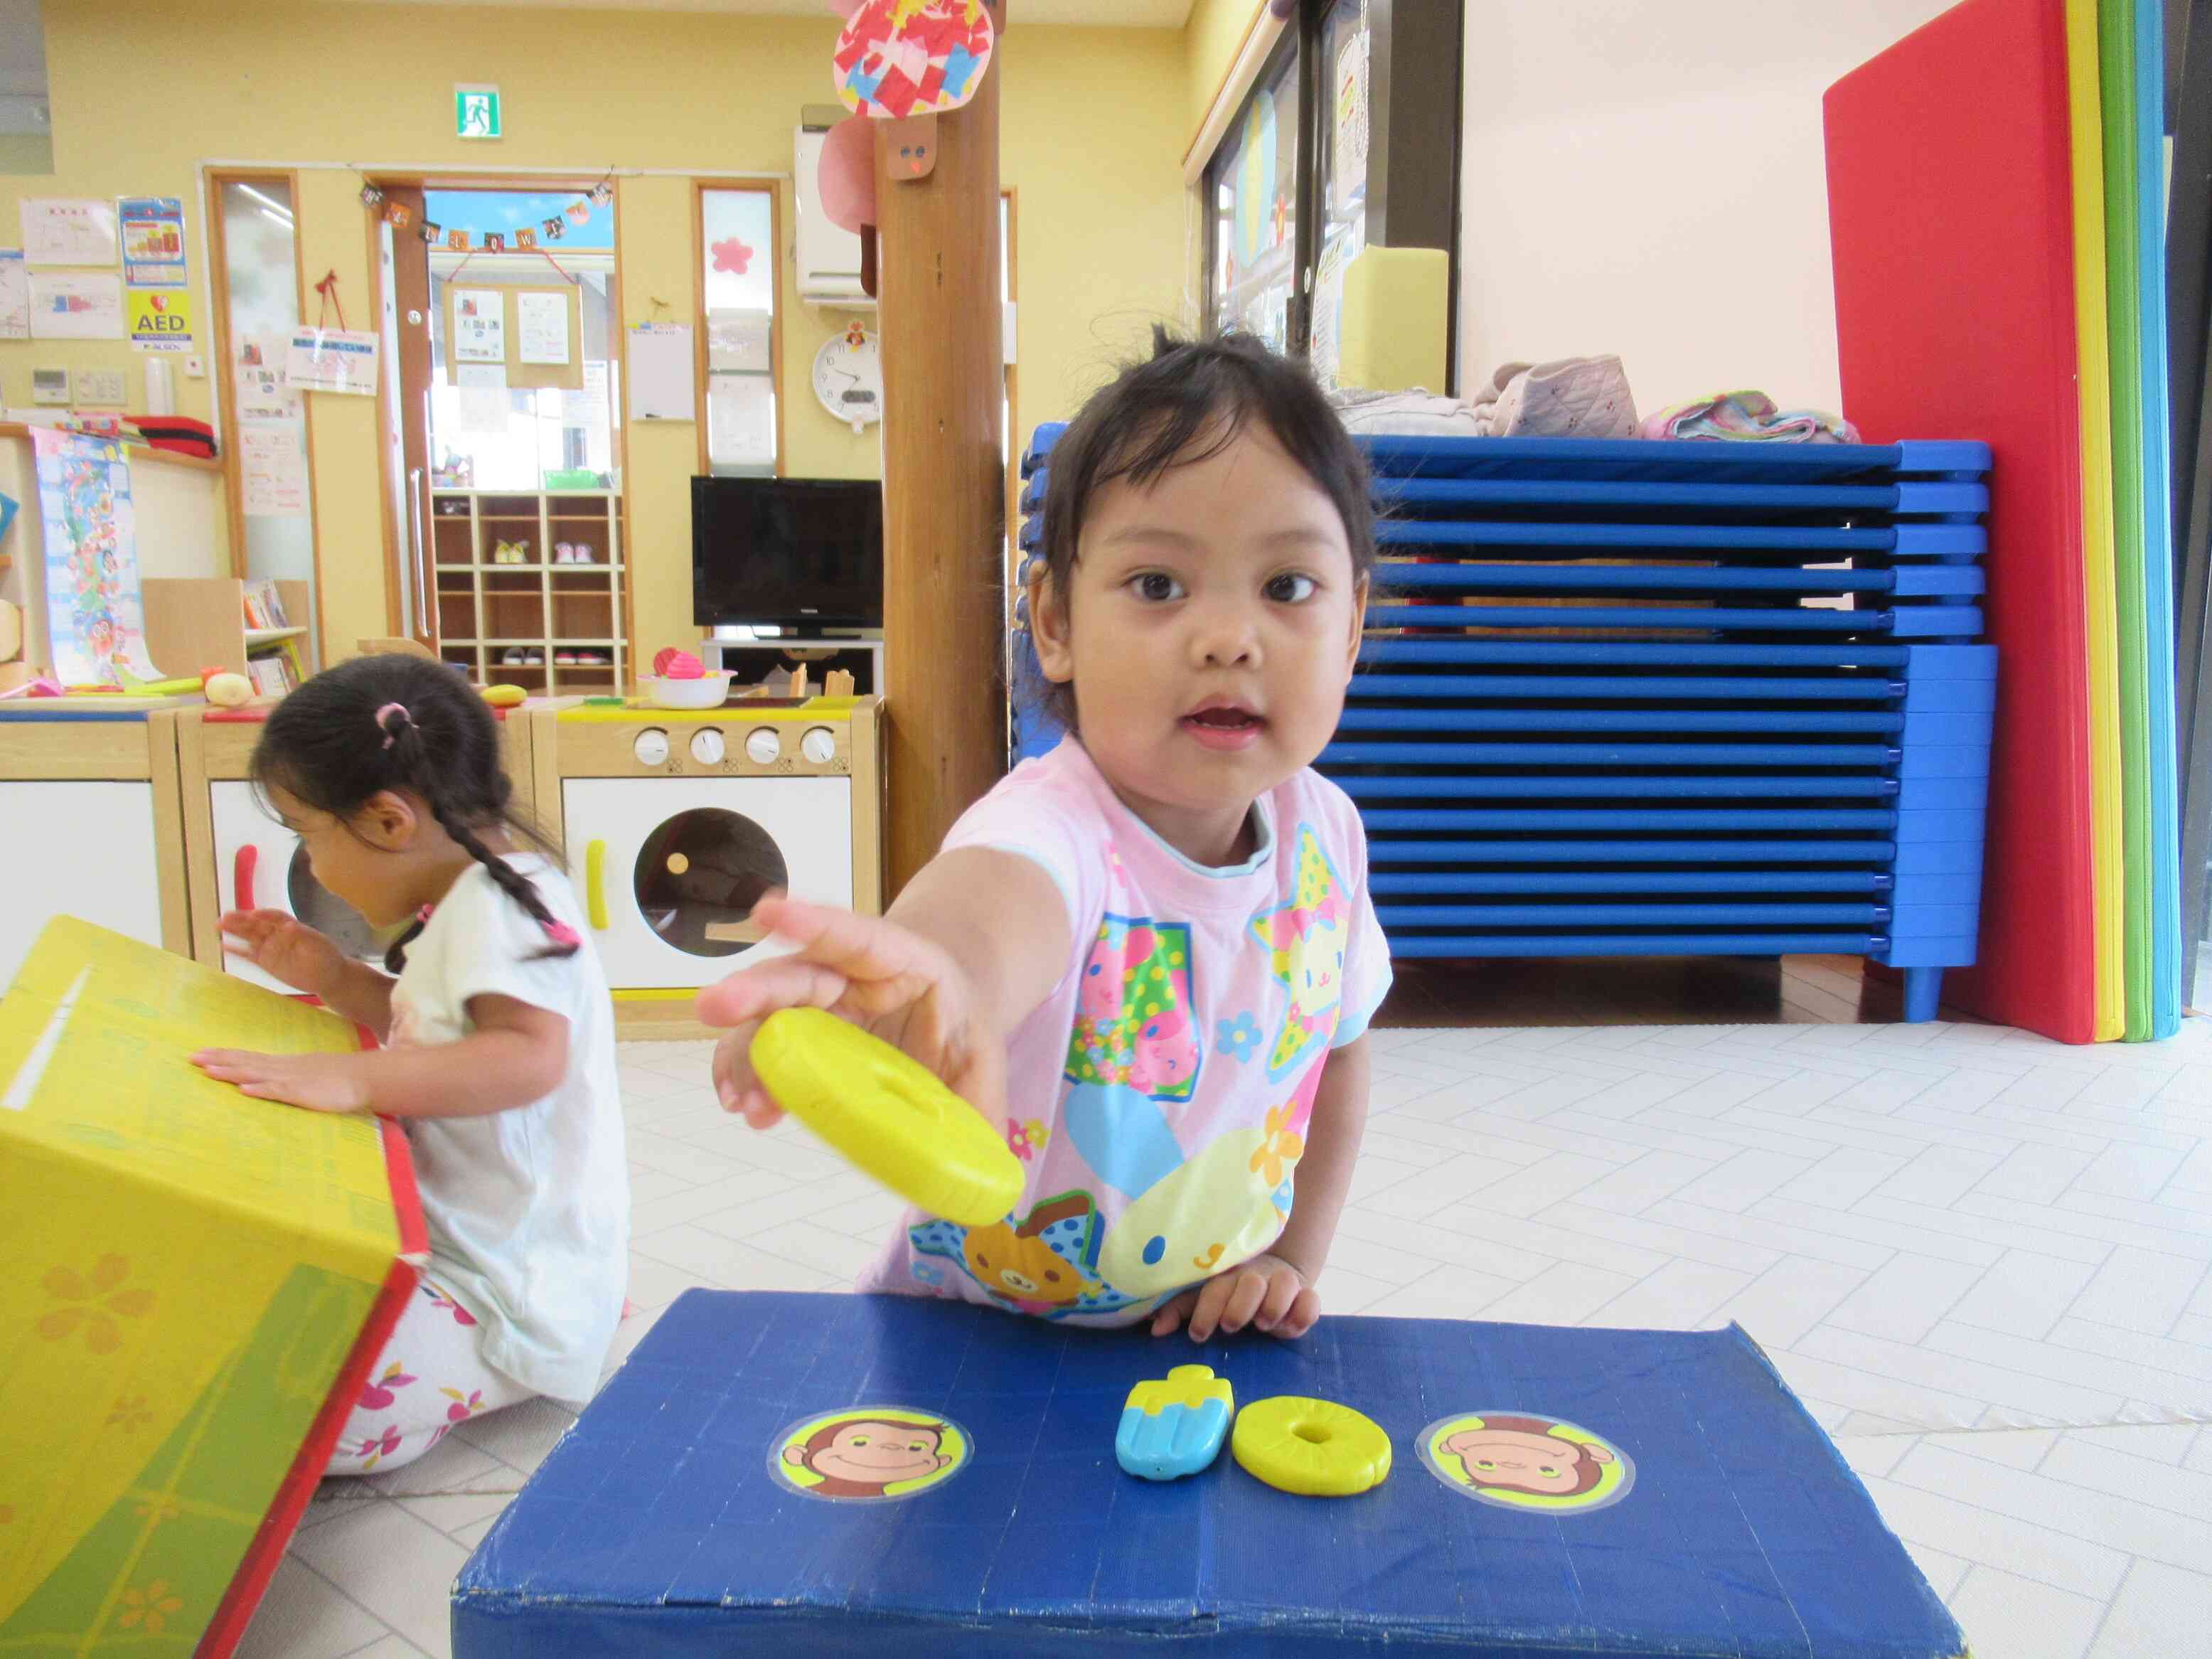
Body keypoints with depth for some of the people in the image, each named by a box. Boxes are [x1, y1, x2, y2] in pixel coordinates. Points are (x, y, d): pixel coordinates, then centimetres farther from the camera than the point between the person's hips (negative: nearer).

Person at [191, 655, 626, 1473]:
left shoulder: (500, 903, -20)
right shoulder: (467, 902, 12)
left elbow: (530, 1054, -34)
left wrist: (351, 1079, -37)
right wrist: (336, 978, 15)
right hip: (459, 1242, 11)